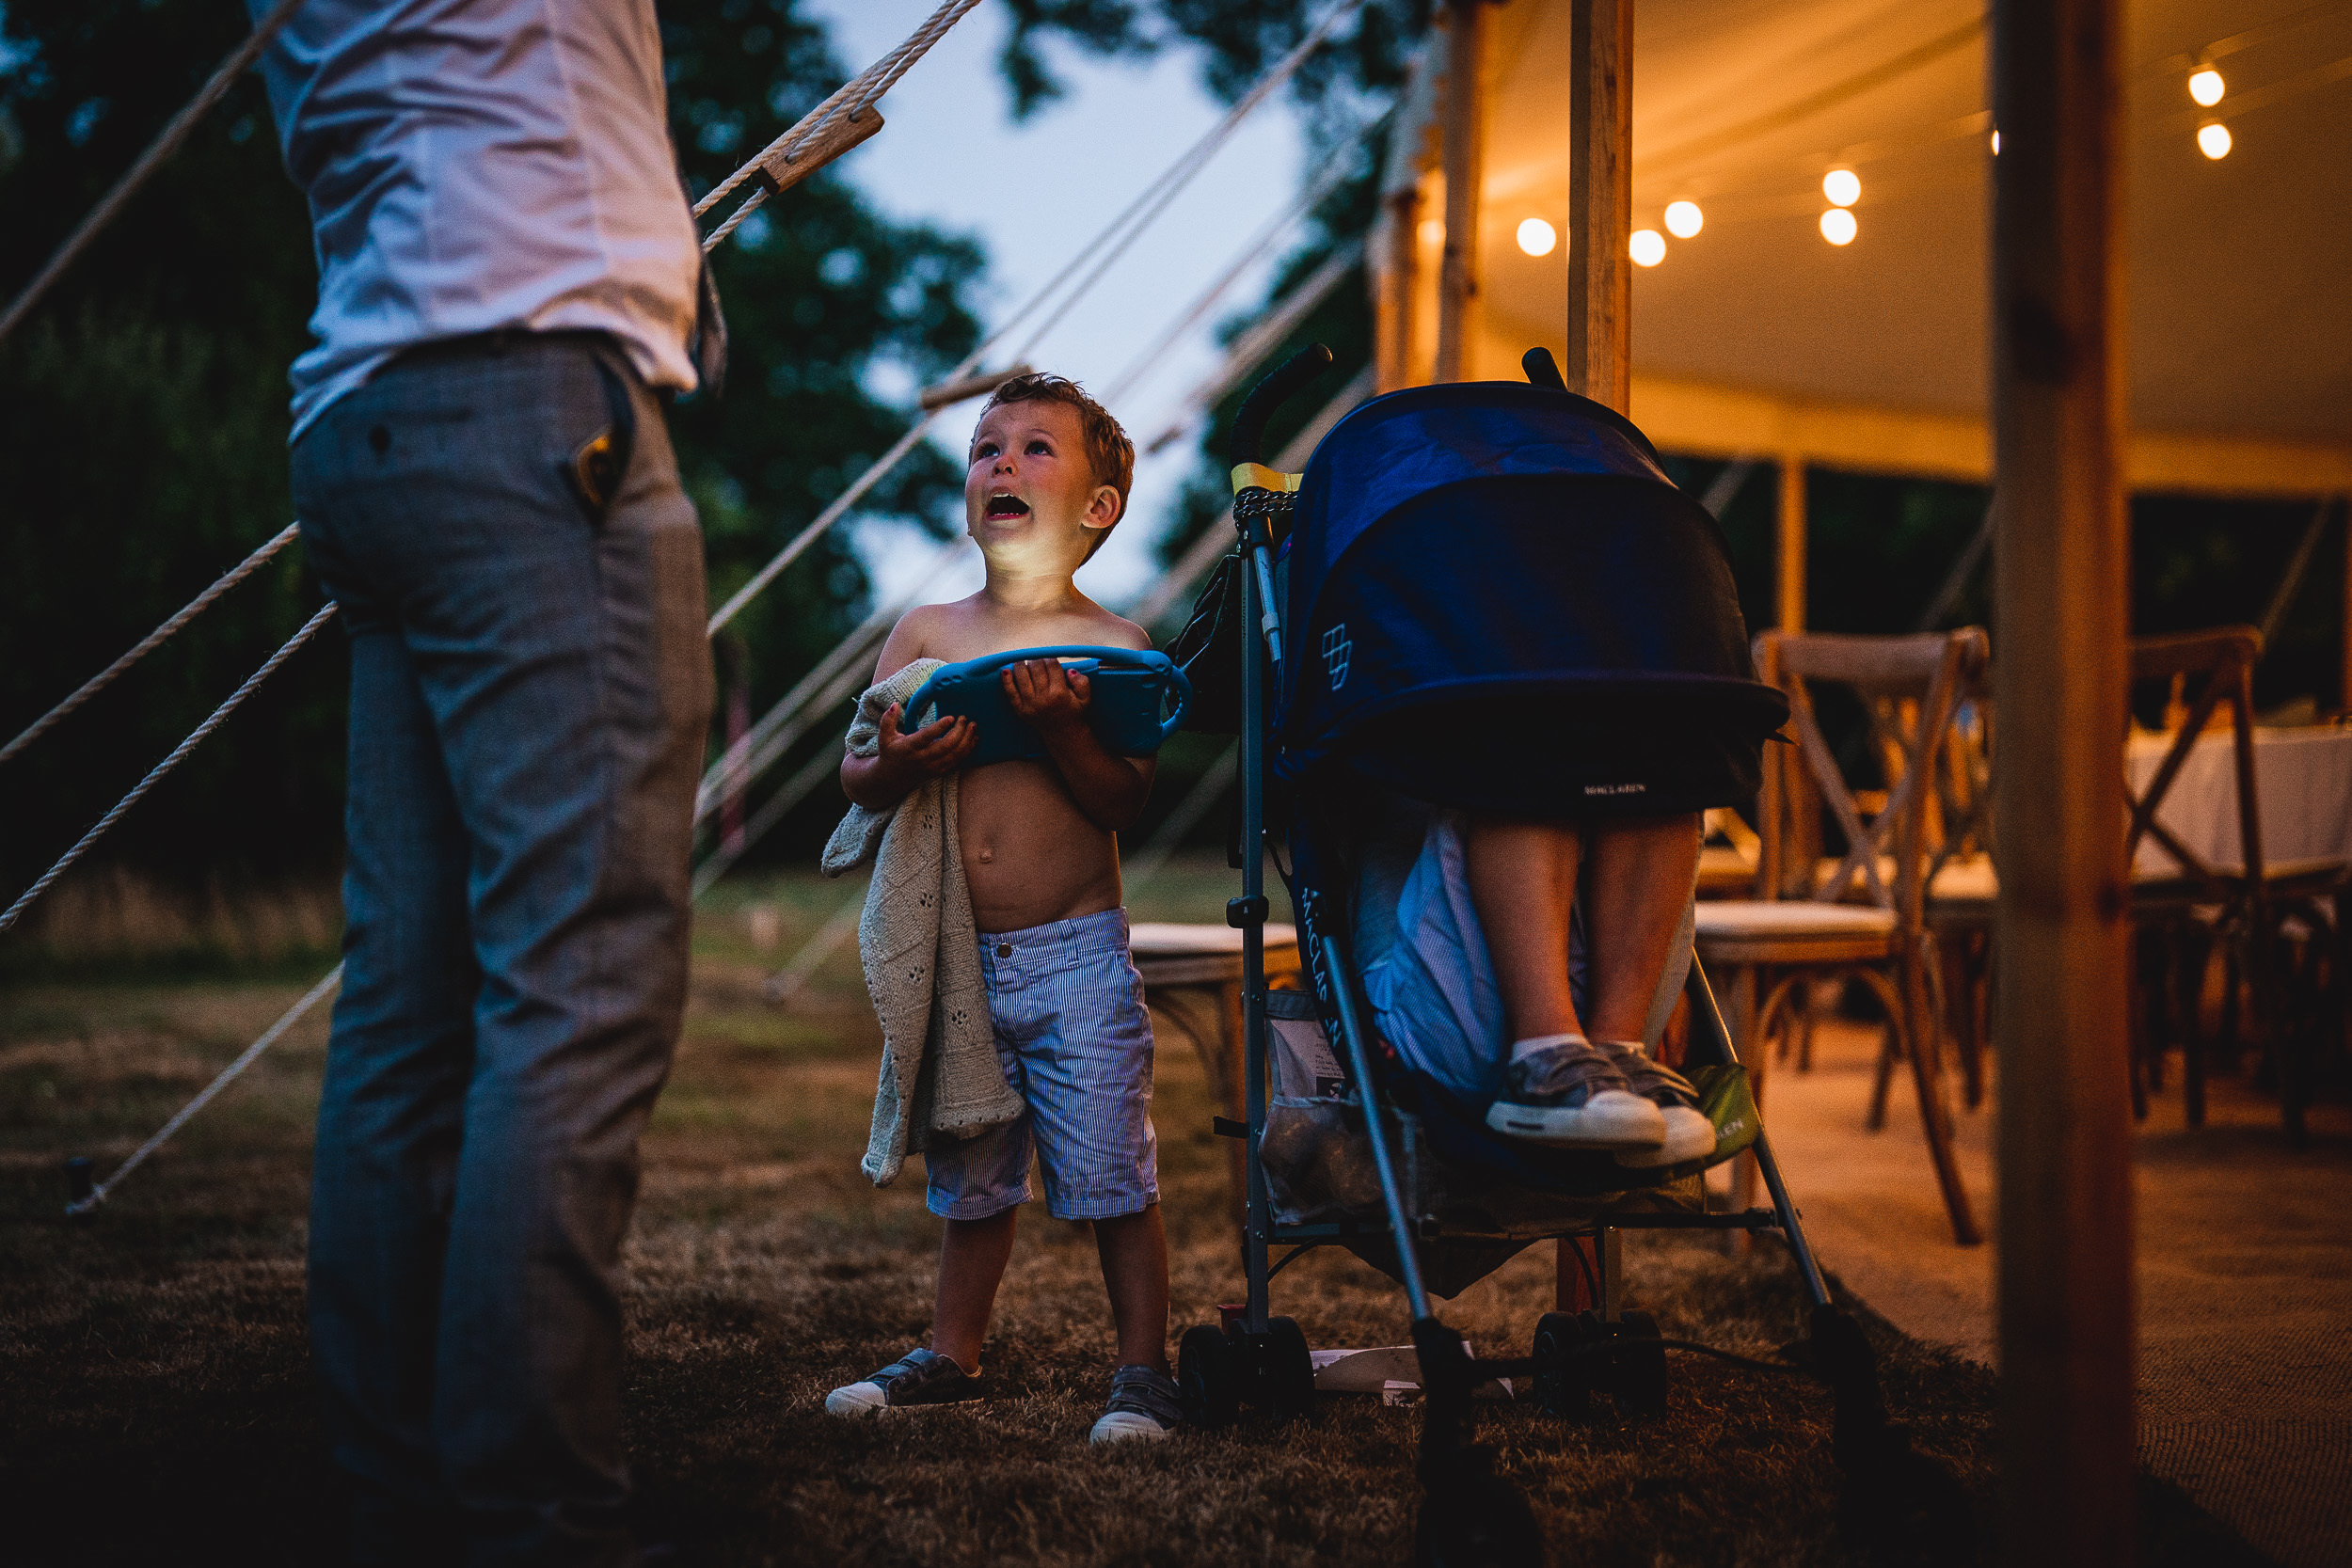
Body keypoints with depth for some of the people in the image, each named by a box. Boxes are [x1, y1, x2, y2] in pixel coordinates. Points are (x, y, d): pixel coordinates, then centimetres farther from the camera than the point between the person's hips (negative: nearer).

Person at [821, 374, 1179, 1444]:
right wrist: (897, 764, -16)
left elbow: (1125, 805, -9)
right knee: (973, 1180, 16)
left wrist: (1064, 726, -24)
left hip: (1077, 955, -3)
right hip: (957, 957, 3)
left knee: (1111, 1176, -1)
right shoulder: (925, 634, 5)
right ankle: (953, 1356, 31)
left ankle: (1143, 1371, 11)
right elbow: (854, 781, 5)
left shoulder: (1111, 645, -3)